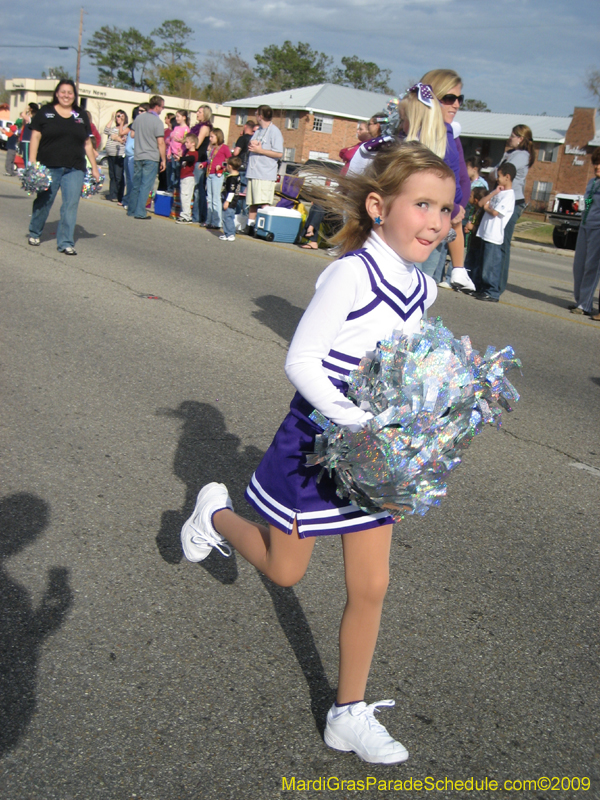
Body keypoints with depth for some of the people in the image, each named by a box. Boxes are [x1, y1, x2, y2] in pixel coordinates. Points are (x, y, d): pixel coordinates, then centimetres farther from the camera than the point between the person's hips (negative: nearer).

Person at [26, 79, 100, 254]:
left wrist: (95, 168, 13)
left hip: (75, 169, 2)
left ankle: (66, 243, 0)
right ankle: (34, 233, 29)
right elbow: (35, 137, 1)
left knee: (71, 205, -5)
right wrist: (32, 162, -8)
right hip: (48, 167, -2)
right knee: (43, 202, 8)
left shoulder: (81, 116, 14)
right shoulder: (45, 112, 5)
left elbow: (87, 143, 16)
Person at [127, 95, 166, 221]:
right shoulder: (157, 122, -11)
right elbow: (160, 142, -14)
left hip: (137, 157, 6)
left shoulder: (138, 118, 7)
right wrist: (163, 160, -9)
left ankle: (131, 210, 19)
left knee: (136, 185, 14)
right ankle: (140, 212, -4)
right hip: (151, 158, -6)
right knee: (146, 186, -3)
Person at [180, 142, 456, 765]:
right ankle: (216, 511, 43)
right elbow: (301, 360, -23)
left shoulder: (422, 287, 1)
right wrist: (357, 421, -30)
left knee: (370, 588, 9)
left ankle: (349, 714, 27)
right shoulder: (352, 273, -22)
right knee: (284, 570, 14)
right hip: (318, 439, -6)